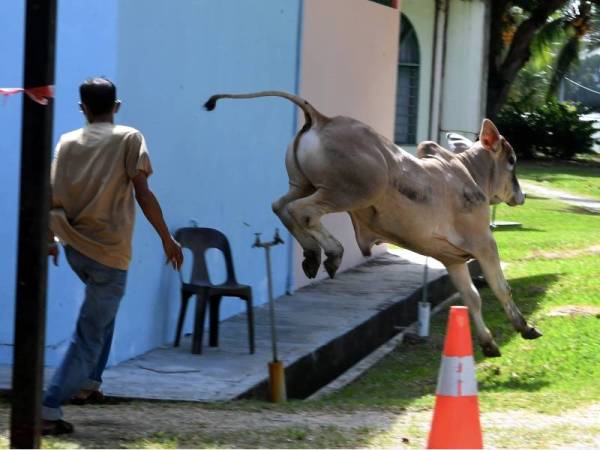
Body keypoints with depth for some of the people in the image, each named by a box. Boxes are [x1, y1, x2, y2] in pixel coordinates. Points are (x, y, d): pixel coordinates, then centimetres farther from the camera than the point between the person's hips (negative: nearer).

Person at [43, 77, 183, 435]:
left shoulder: (67, 143, 6)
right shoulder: (129, 139, -4)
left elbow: (54, 197, 5)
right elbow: (143, 194, -11)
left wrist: (51, 238, 20)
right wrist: (167, 239, -5)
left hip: (74, 247, 5)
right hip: (110, 252, -5)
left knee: (102, 308, 32)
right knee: (90, 335, -2)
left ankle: (89, 379, 26)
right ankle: (50, 408, -12)